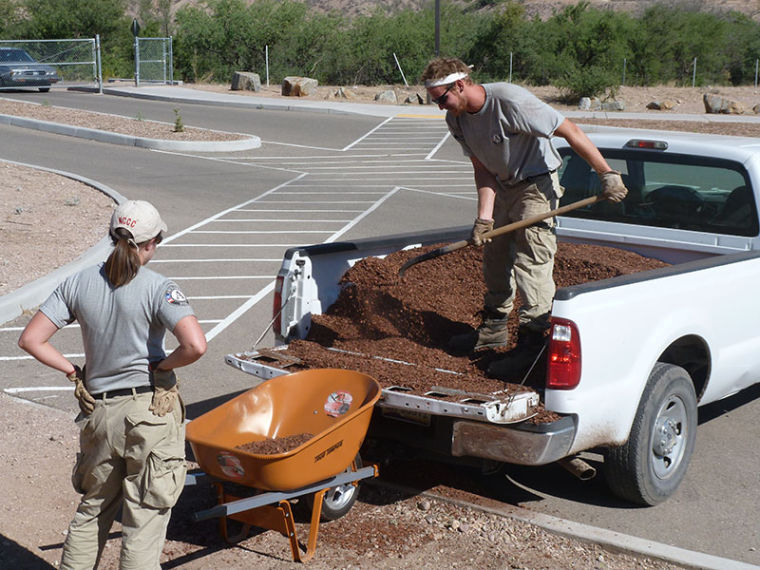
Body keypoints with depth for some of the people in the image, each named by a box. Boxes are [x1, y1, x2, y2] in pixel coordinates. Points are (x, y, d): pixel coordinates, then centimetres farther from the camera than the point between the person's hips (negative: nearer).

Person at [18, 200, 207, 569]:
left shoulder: (78, 284, 1)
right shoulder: (156, 288, -12)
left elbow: (31, 340, 0)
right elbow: (195, 346, -25)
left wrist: (73, 372, 7)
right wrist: (162, 365, -7)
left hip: (99, 411, 4)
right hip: (152, 411, -4)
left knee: (93, 507, 23)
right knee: (145, 517, 6)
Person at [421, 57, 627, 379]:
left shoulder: (511, 102, -30)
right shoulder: (456, 120, -7)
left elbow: (570, 131, -25)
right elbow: (483, 170, -4)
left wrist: (607, 174, -23)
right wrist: (484, 218, -17)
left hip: (537, 186, -8)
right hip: (502, 188, 8)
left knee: (530, 261, -14)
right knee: (494, 256, 14)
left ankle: (533, 343, -11)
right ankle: (493, 328, 28)